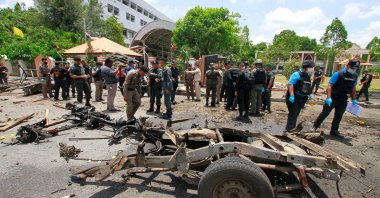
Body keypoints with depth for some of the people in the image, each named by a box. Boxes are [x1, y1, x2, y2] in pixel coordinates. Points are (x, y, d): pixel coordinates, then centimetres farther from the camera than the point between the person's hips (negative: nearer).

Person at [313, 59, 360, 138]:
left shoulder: (355, 76, 4)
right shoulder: (338, 74, -15)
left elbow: (353, 88, 15)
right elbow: (329, 85, -18)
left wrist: (353, 99, 14)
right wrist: (328, 97, -26)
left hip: (343, 100, 6)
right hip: (333, 98, -5)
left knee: (338, 116, 13)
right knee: (324, 113, 2)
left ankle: (334, 131, 25)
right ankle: (315, 126, 15)